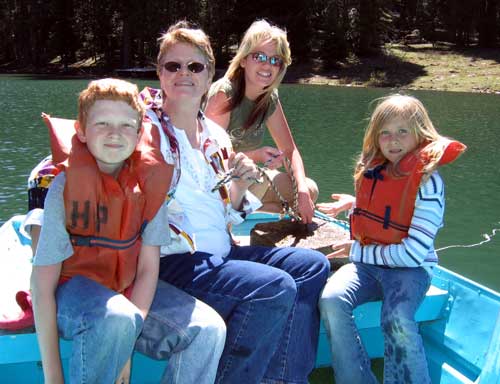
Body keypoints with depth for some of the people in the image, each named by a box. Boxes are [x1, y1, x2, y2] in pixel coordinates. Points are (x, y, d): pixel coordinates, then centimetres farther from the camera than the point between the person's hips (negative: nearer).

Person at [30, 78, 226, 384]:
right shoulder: (65, 187, -17)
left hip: (128, 289, 4)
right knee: (115, 319, -36)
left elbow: (149, 268, -6)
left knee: (209, 329, -14)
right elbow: (43, 287, -15)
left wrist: (125, 348, -14)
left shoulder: (149, 181, -7)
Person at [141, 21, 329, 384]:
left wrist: (240, 185, -3)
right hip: (175, 259, -8)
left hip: (221, 252, 8)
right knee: (276, 287, -24)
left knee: (312, 265, 4)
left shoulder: (216, 135, 12)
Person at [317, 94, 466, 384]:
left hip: (411, 269, -5)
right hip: (368, 264, 5)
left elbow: (413, 253, -18)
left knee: (397, 320, -35)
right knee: (331, 300, -24)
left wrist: (358, 251, -11)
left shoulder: (427, 181, -13)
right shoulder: (373, 170, 6)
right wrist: (354, 204, 12)